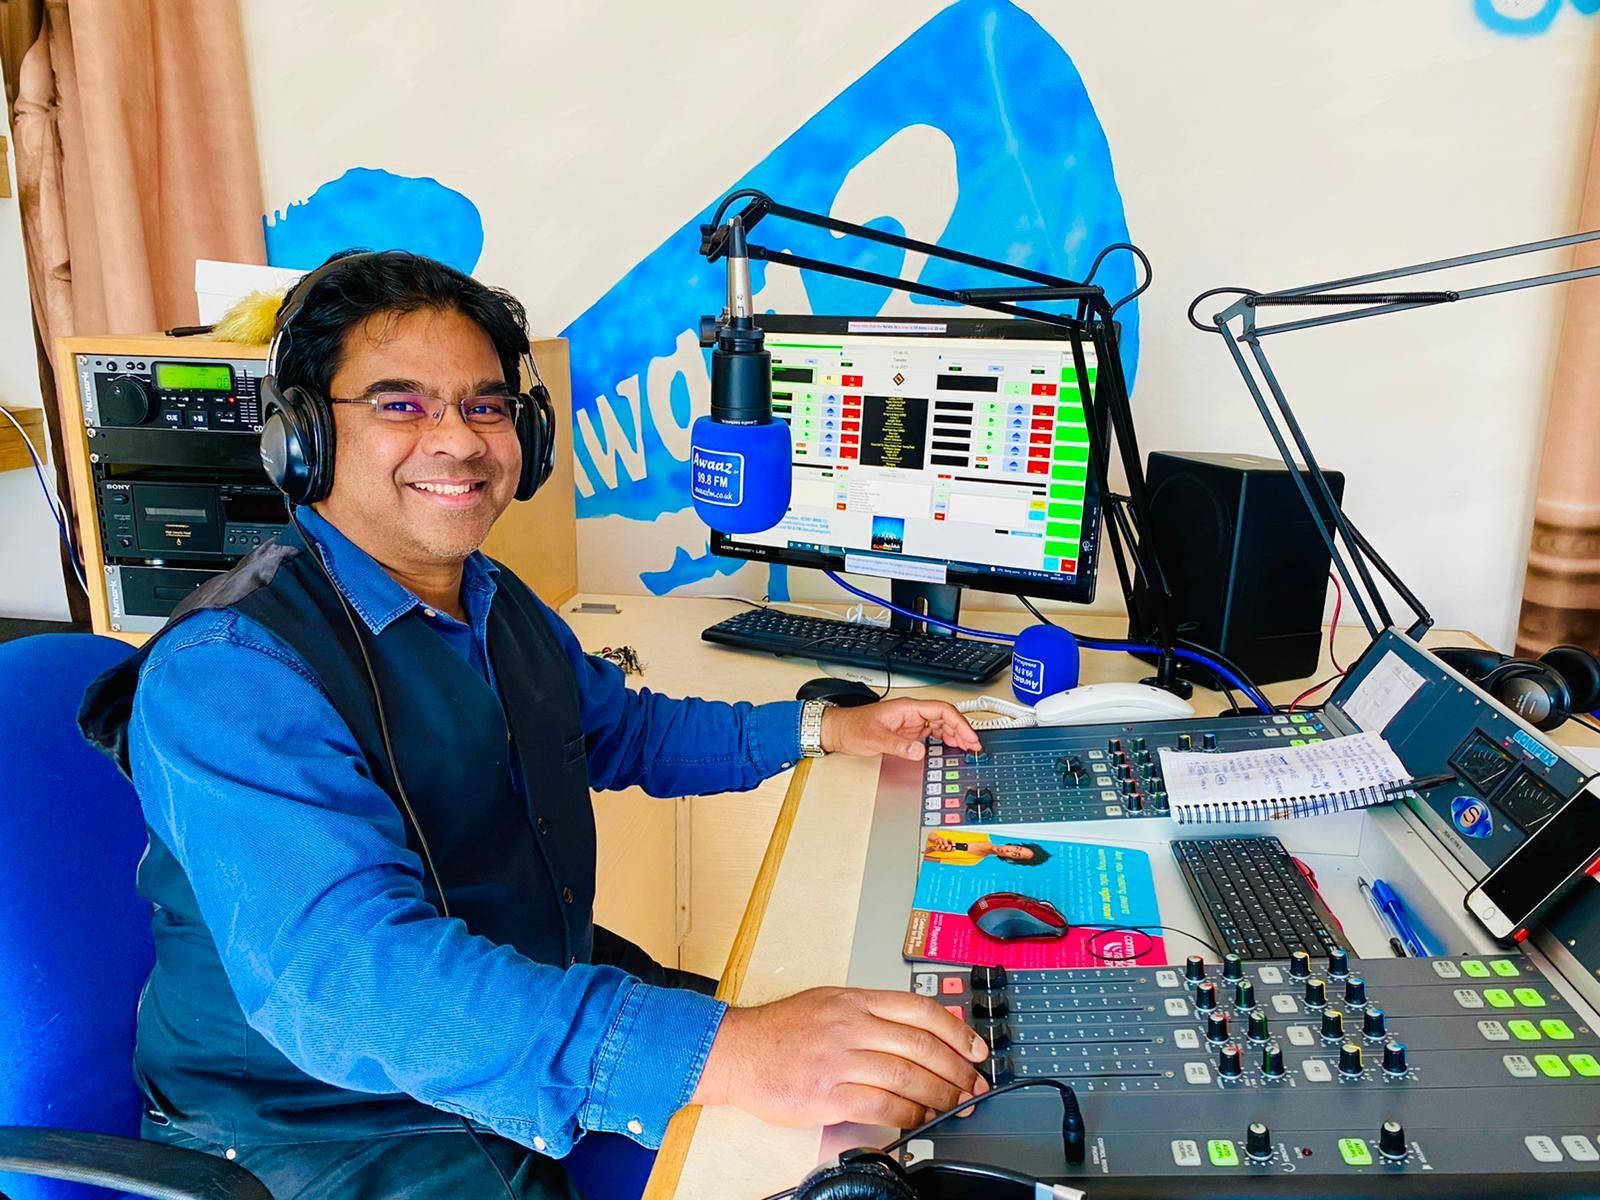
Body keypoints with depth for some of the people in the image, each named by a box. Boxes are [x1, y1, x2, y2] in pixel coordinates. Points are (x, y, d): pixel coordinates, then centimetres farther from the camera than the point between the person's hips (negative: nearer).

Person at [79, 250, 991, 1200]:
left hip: (541, 984, 7)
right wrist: (716, 1052, -47)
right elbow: (345, 973, -37)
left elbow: (625, 729, 17)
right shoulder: (231, 674, -25)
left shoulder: (500, 605, 3)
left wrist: (823, 729, 6)